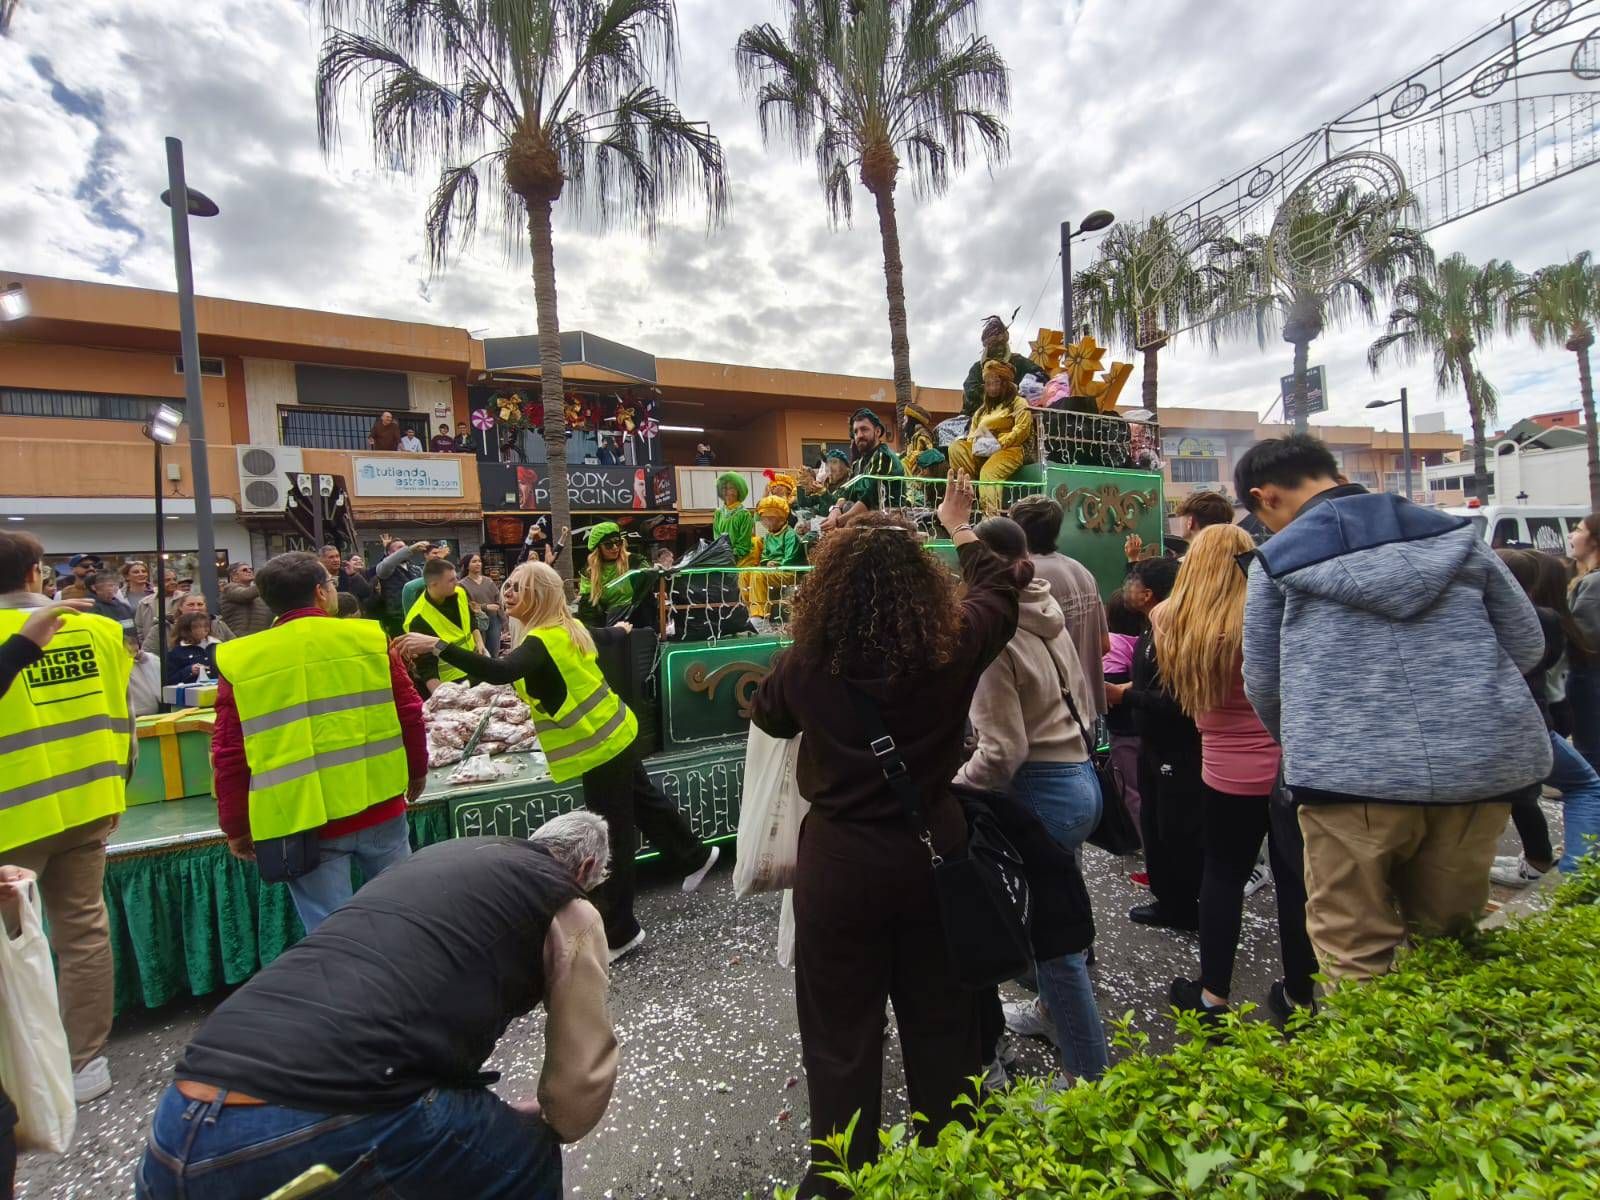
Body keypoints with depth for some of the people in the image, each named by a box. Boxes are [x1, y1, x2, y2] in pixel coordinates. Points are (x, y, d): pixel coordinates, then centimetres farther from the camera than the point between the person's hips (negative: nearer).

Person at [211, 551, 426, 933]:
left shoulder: (238, 661, -2)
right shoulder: (369, 638, -2)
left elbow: (229, 756, 0)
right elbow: (409, 714, 1)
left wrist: (235, 827, 11)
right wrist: (417, 770, 17)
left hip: (300, 822, 0)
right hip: (378, 807, 1)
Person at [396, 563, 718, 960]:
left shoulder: (543, 641, -24)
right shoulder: (569, 628, 4)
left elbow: (498, 672, -40)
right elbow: (607, 637, 23)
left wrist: (437, 646, -42)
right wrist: (621, 630, 46)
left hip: (600, 744, -10)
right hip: (615, 733, 10)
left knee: (612, 837, 0)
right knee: (643, 799, 27)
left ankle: (619, 932, 14)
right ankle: (694, 856, 48)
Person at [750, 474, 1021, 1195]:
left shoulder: (807, 663, -16)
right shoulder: (952, 648, -14)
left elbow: (767, 715, 6)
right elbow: (998, 594, 8)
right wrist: (960, 528, 21)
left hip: (840, 859, -2)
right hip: (932, 849, 2)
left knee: (842, 1034, 16)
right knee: (942, 1020, 22)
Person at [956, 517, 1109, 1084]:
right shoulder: (1047, 614, 2)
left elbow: (1002, 750, -22)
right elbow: (1081, 695, 13)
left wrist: (950, 792, -9)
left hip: (1042, 791, -9)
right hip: (1080, 774, 9)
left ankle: (1088, 1074, 24)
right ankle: (1052, 1011, 50)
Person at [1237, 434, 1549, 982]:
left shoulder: (1276, 561, 1)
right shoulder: (1454, 534, 10)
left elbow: (1263, 686, 6)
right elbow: (1527, 644, 16)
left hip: (1351, 773, -4)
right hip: (1484, 764, 5)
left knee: (1355, 961, 9)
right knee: (1447, 946, 22)